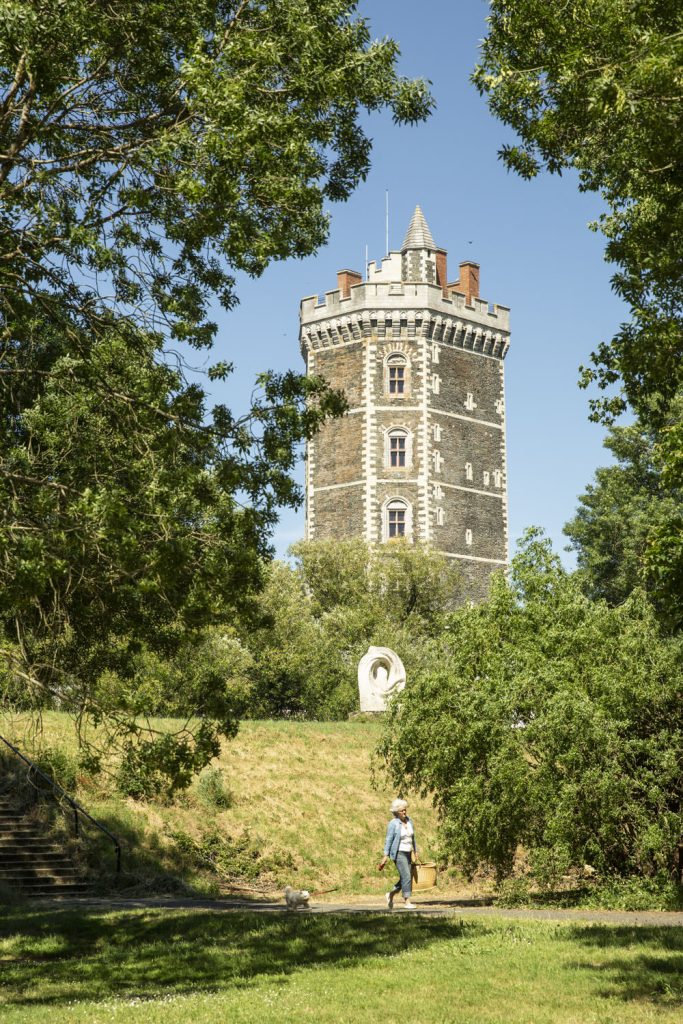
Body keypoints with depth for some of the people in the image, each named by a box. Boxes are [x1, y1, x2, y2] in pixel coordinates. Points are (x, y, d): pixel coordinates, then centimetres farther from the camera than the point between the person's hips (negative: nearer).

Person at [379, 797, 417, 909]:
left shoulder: (409, 821, 7)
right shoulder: (393, 823, -12)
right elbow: (388, 840, -11)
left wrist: (415, 851, 19)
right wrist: (386, 855, -14)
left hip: (407, 853, 7)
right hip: (398, 853, -7)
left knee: (405, 878, 8)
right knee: (406, 876, -15)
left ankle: (390, 895, 28)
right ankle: (407, 902, -10)